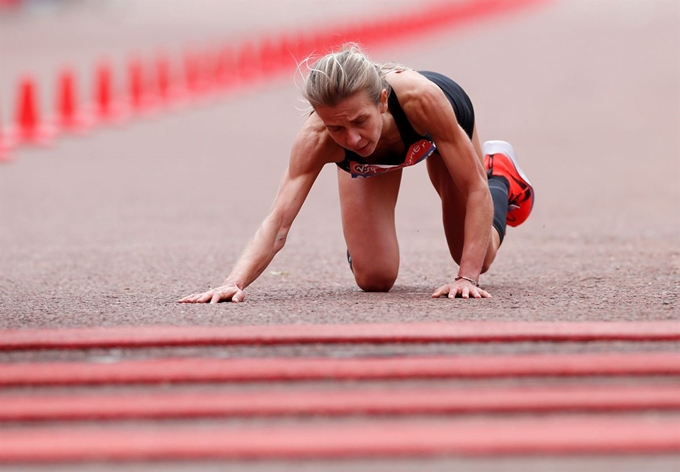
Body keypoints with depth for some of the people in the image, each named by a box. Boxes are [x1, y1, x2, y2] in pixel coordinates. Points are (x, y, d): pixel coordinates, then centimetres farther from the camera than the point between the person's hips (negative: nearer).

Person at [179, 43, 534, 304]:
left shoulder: (420, 97, -49)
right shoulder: (316, 138, -45)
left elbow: (475, 188, -39)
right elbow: (277, 221, -49)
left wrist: (468, 277, -44)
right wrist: (235, 282, -66)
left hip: (447, 117, -1)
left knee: (478, 257, 13)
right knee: (374, 278, -7)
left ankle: (499, 173, 43)